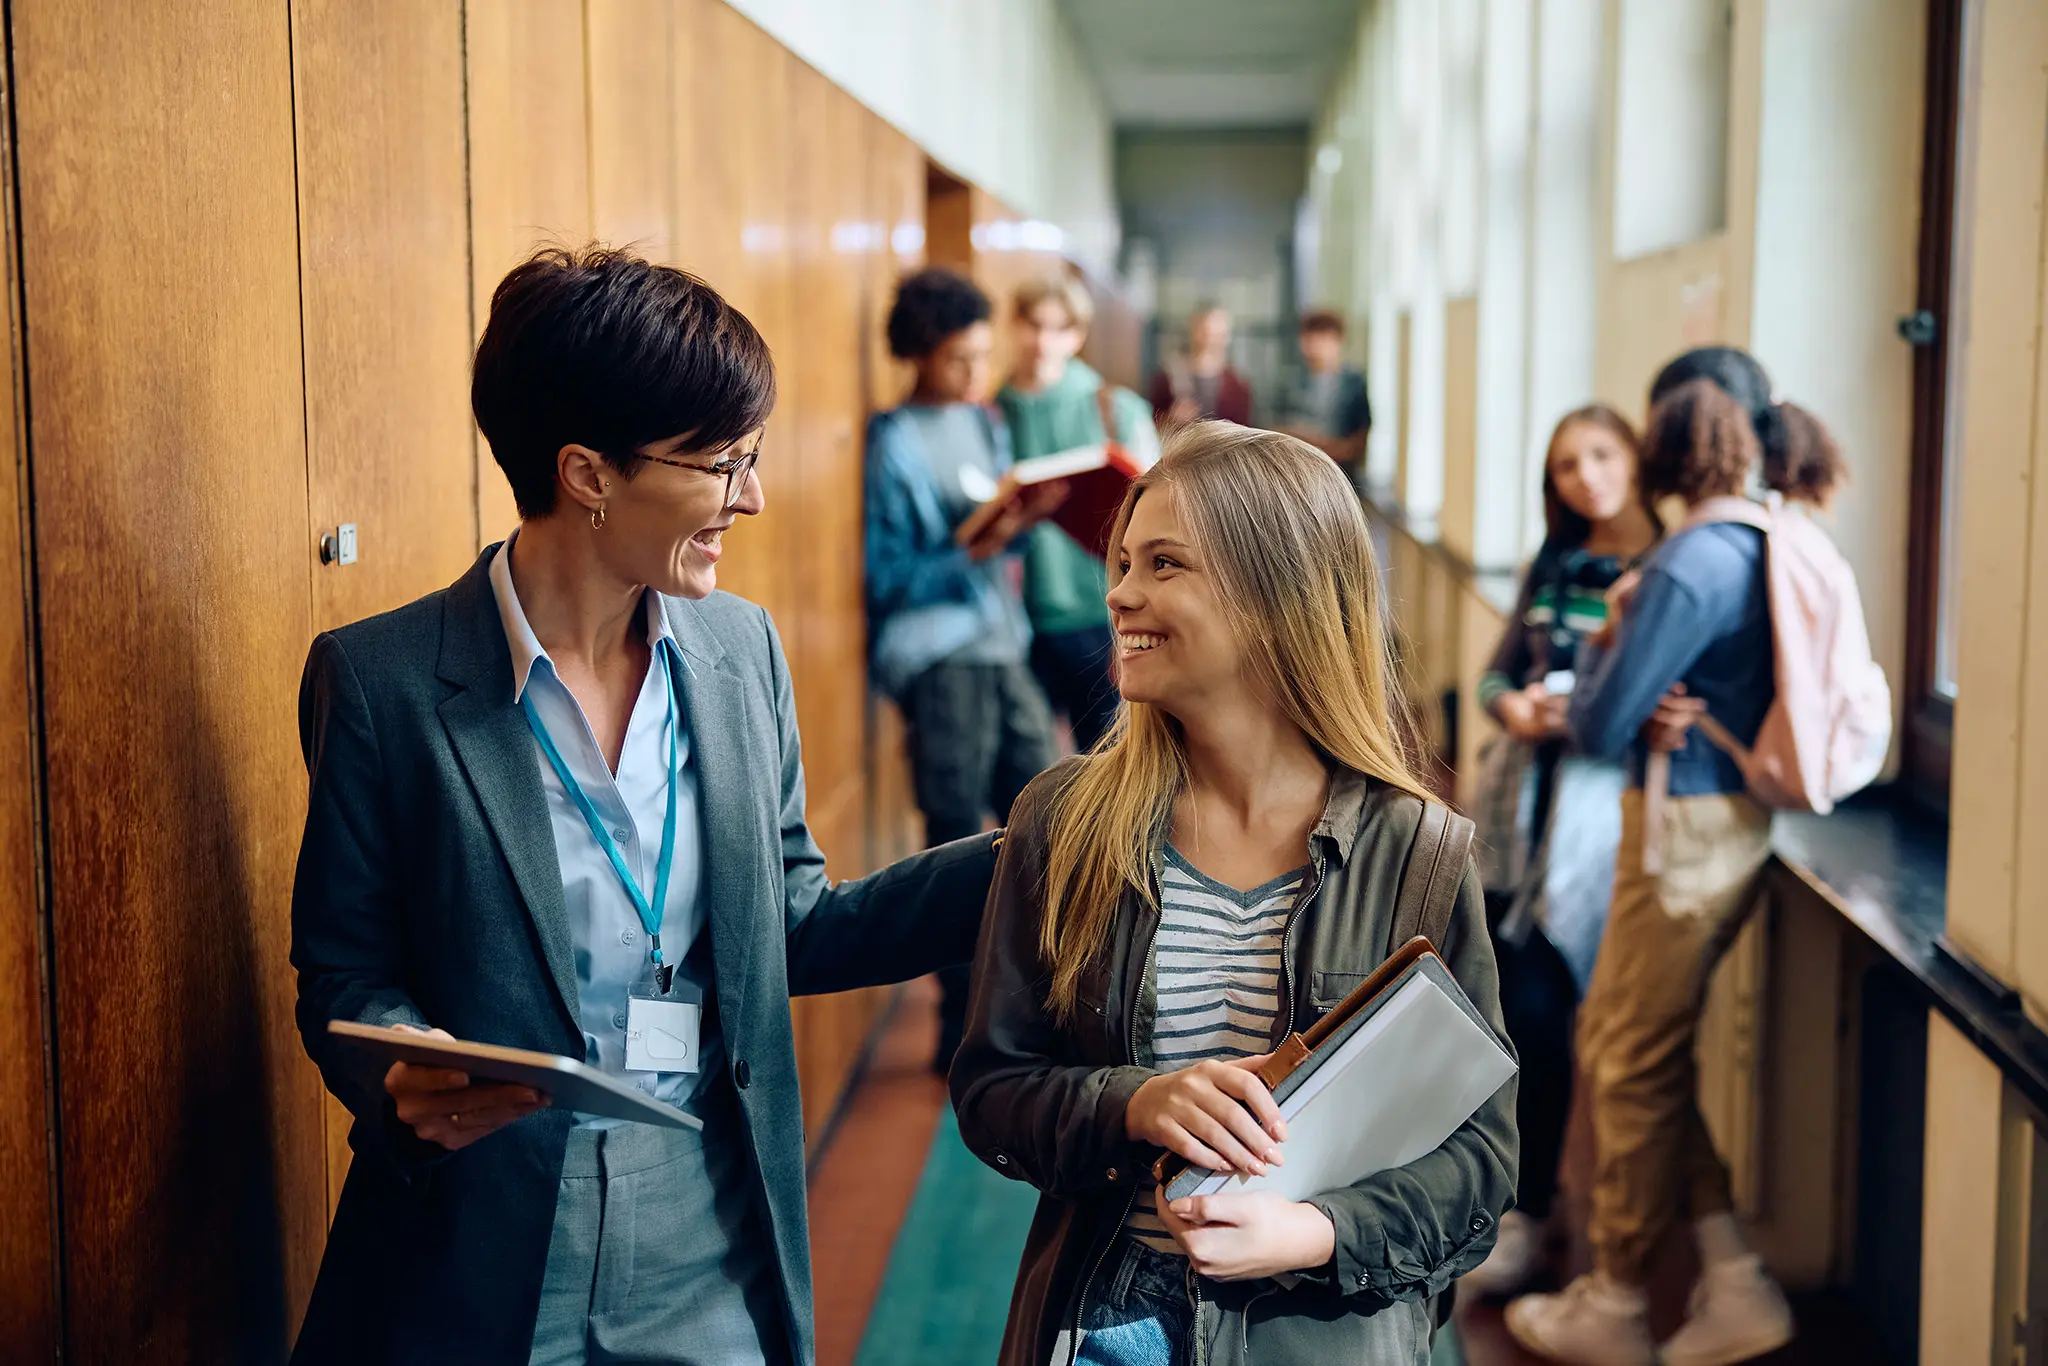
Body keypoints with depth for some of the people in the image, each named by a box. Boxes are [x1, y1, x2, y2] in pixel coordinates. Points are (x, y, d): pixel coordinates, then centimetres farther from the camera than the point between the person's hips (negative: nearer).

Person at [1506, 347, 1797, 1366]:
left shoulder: (1687, 565, -21)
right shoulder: (1772, 546, 5)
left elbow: (1599, 728, -17)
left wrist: (1611, 662, 0)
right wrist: (1647, 709, -2)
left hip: (1685, 830, -9)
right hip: (1733, 818, 9)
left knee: (1635, 1062, 6)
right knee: (1613, 1040, 18)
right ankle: (1732, 1282, 20)